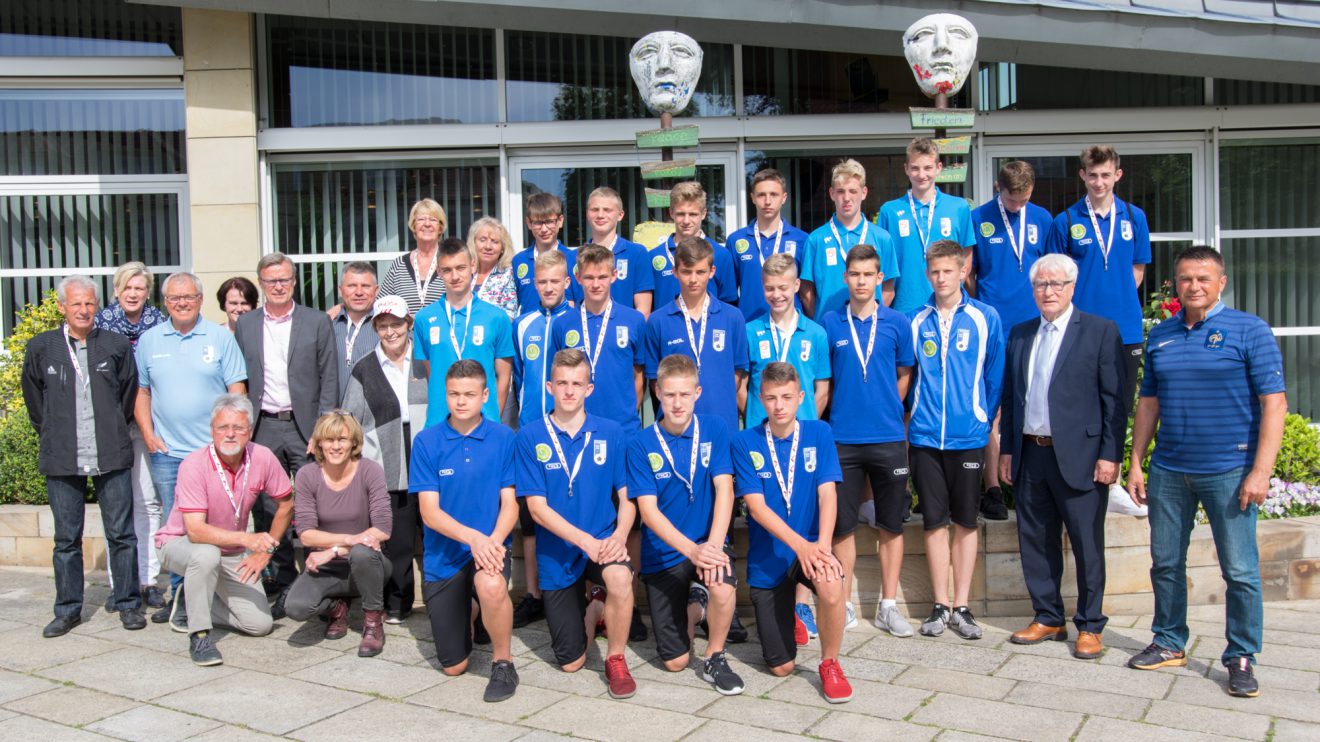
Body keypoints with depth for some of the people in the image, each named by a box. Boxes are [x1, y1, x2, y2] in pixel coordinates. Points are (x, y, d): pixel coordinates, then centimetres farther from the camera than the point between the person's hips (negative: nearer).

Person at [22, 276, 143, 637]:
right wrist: (52, 436, 14)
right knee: (66, 538, 9)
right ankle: (68, 609, 20)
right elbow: (33, 399, 16)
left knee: (121, 534, 4)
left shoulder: (117, 345, 3)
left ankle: (128, 604, 15)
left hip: (112, 457, -1)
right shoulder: (40, 347, 5)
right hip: (62, 458, 1)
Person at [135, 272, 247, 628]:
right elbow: (141, 391, 12)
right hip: (166, 452, 3)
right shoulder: (149, 340, 9)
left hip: (213, 451, -2)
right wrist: (149, 435, 2)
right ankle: (181, 597, 18)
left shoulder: (220, 338, 2)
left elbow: (237, 390, 0)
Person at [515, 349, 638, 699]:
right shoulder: (530, 438, -6)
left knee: (620, 577, -37)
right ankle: (593, 608, 39)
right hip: (557, 553, 0)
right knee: (570, 663, 5)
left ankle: (616, 659, -9)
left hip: (604, 542, 0)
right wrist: (585, 541, -23)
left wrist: (619, 536, -22)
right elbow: (538, 508, -10)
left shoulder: (611, 434, -2)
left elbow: (627, 498, -1)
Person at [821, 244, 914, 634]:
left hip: (888, 437, 0)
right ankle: (845, 604, 17)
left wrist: (886, 409, 4)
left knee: (891, 524, 6)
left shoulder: (897, 323, 3)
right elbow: (822, 379, 9)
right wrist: (843, 411, 4)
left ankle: (888, 606, 18)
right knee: (843, 524, 5)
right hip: (843, 439, 0)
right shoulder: (830, 323, 2)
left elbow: (904, 375, 11)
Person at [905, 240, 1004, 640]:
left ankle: (961, 606, 16)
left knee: (965, 521, 7)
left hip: (968, 437, -1)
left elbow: (994, 377, 3)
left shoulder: (985, 318, 0)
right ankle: (940, 605, 16)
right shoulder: (916, 321, 4)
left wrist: (984, 420, 1)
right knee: (935, 522, 7)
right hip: (925, 437, 1)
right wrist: (914, 417, 5)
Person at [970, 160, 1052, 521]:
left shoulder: (1042, 218, 10)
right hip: (993, 329, -3)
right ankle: (992, 489, 3)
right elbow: (968, 273, 5)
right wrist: (988, 306, 1)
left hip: (1033, 325, 3)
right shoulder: (978, 218, 1)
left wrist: (1040, 305, 8)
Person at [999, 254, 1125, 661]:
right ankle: (1048, 618, 24)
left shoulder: (1100, 331, -2)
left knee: (1087, 544, 3)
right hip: (1030, 455, 5)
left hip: (1078, 456, -5)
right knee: (1035, 541, 11)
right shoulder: (1020, 334, 13)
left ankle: (1090, 626, 16)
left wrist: (1110, 455, -11)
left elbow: (1114, 399, -6)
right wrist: (1006, 450, 11)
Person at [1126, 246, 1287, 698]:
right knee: (1165, 563, 11)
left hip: (1229, 471, -4)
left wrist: (1261, 472, -15)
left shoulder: (1250, 331, -4)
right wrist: (1136, 464, 9)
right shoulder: (1160, 335, 10)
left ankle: (1241, 658, 15)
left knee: (1241, 571, 1)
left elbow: (1274, 404, -8)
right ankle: (1169, 644, 27)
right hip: (1168, 471, 4)